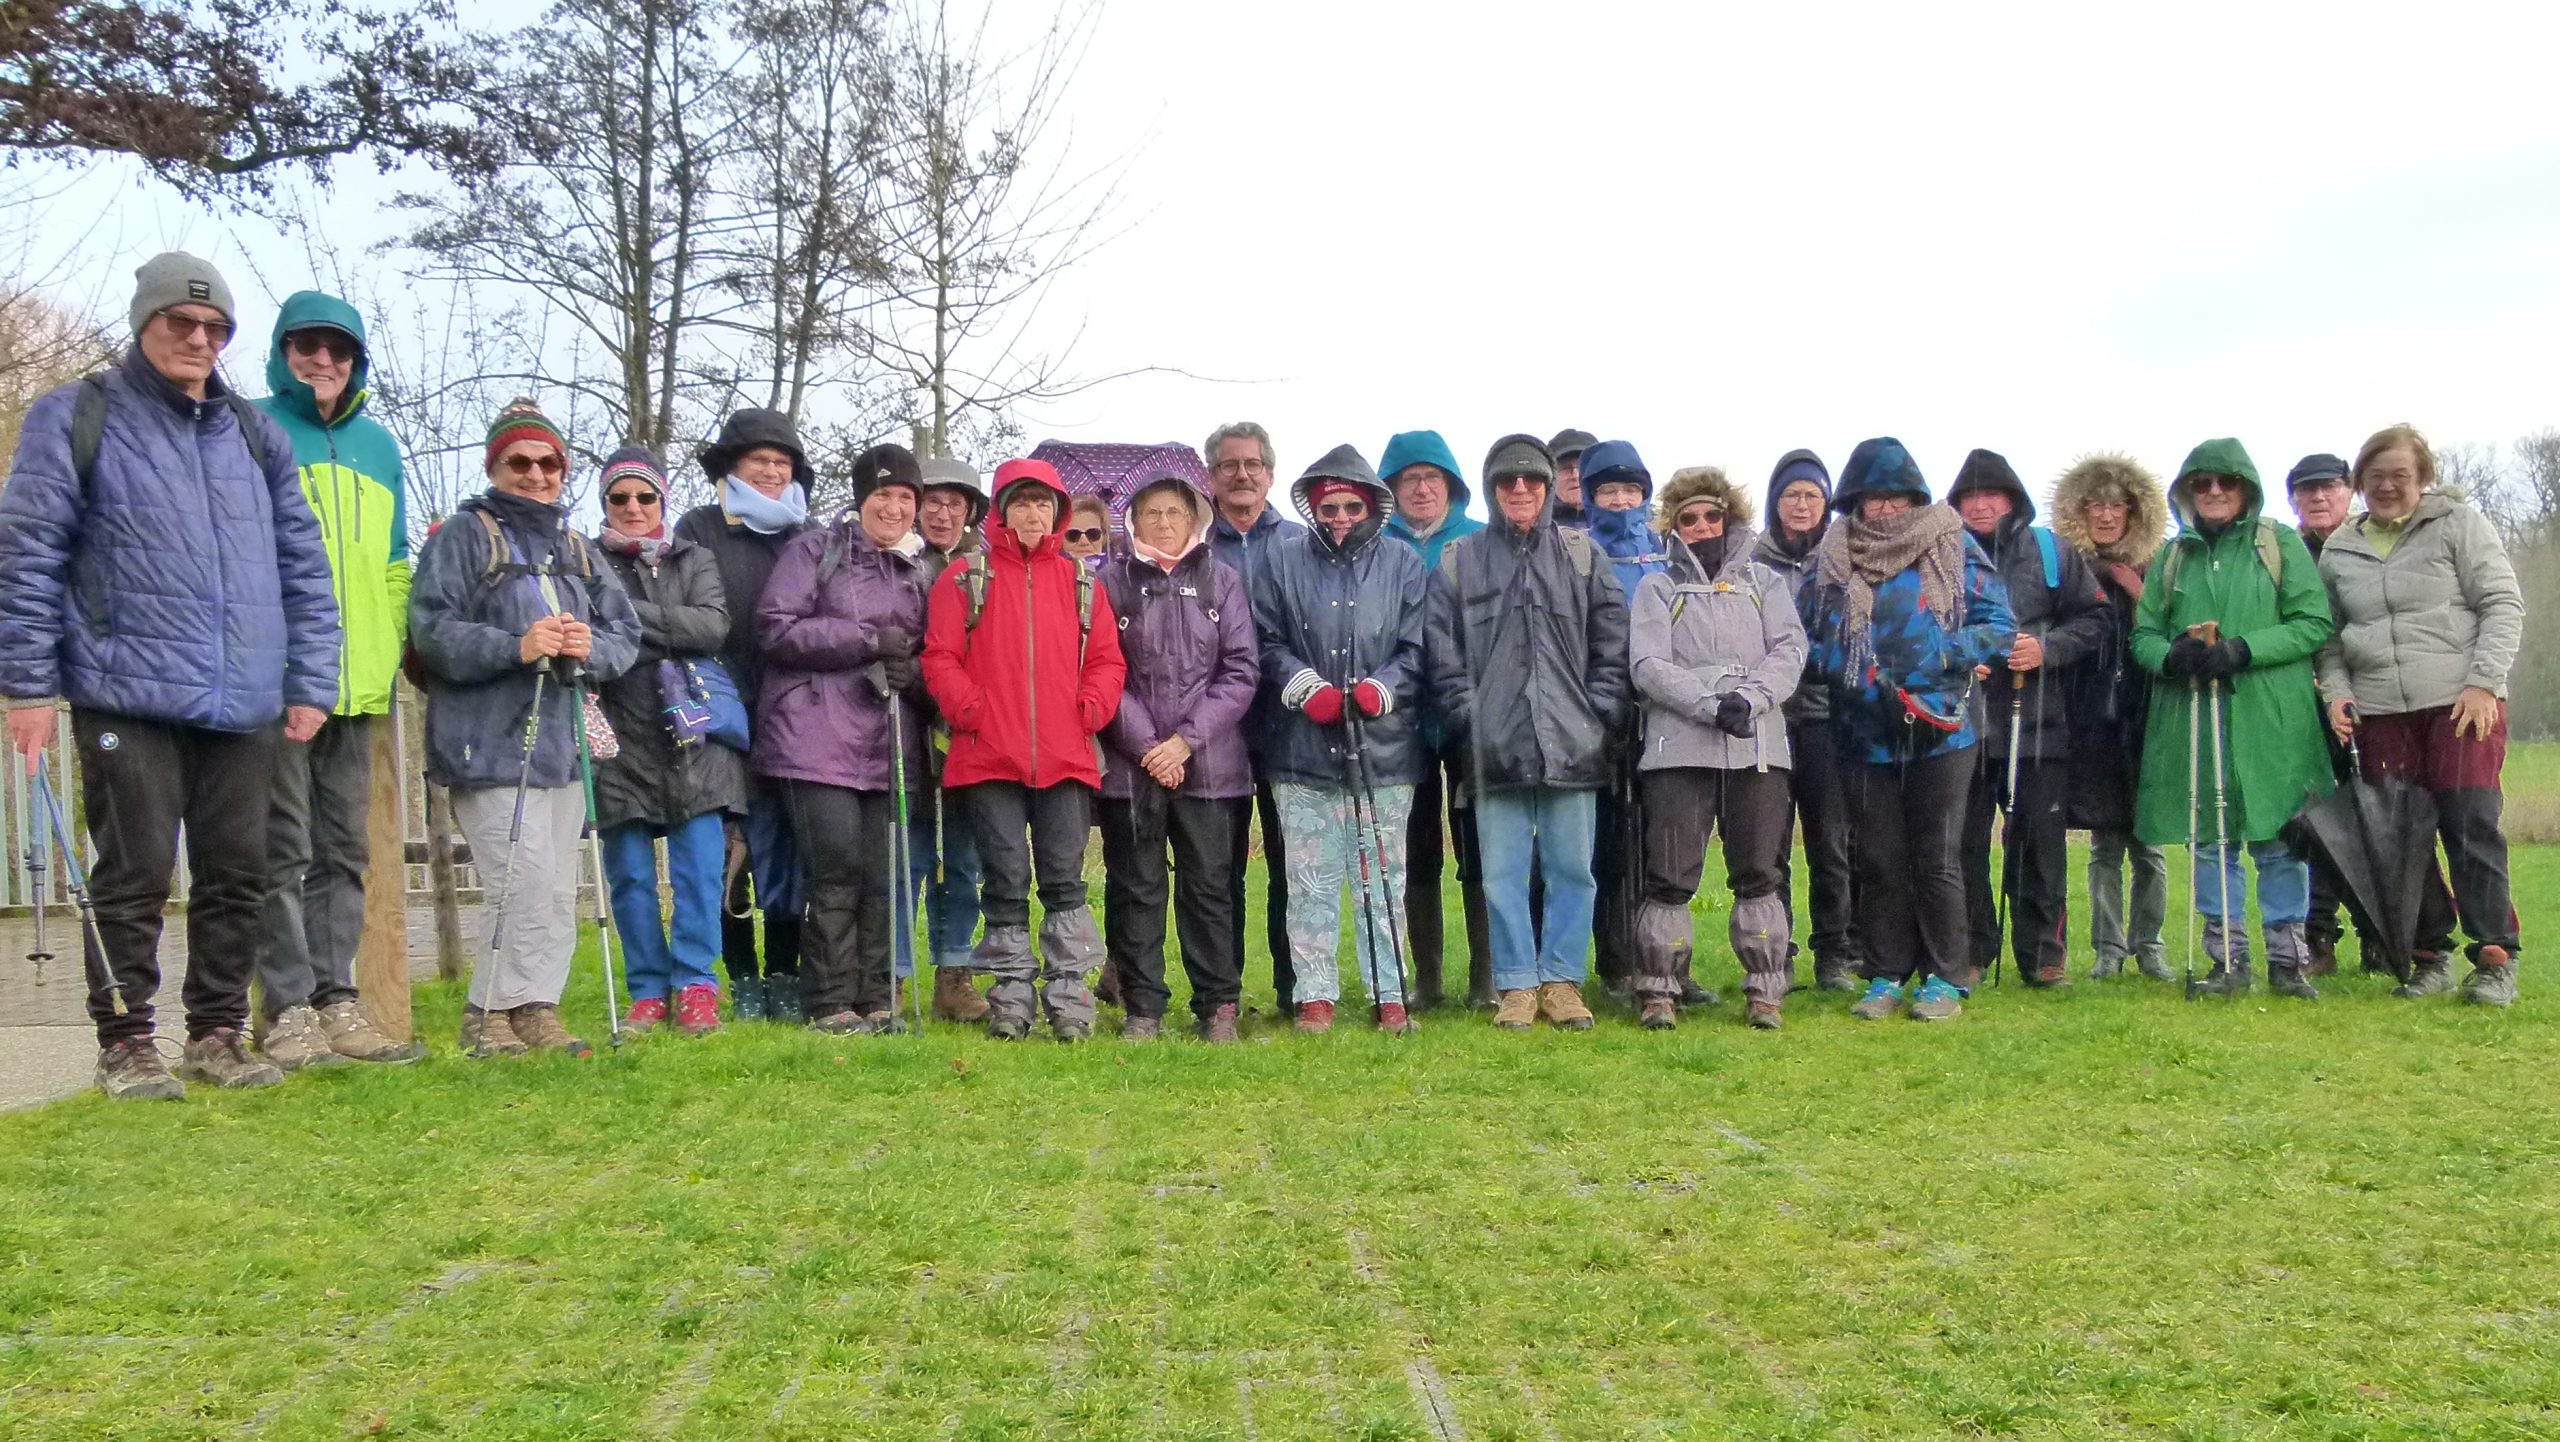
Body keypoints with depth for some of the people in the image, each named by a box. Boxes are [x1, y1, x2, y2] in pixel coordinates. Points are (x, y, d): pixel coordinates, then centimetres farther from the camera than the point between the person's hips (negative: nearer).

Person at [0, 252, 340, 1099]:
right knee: (135, 875, -1)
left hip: (244, 709, 4)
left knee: (238, 876, 7)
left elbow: (304, 569, 16)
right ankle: (125, 1044, 10)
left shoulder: (253, 434, 15)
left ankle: (217, 1035, 19)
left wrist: (310, 684, 9)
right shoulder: (76, 418, 3)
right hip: (129, 700, -4)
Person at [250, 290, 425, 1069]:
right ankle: (288, 1010, 0)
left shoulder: (378, 445, 18)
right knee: (283, 849, -4)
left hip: (356, 683, 5)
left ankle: (335, 1000, 14)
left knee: (344, 851, 8)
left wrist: (390, 651, 12)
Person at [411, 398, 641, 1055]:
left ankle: (533, 1010, 13)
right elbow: (431, 630, -10)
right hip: (490, 747, -6)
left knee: (558, 893, 6)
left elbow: (627, 632, 14)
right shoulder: (463, 535, 3)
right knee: (530, 886, -13)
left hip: (563, 745, 6)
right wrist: (516, 648, -22)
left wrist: (592, 647, -9)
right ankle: (492, 1012, -1)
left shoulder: (576, 548, 21)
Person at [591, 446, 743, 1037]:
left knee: (700, 868, -5)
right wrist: (668, 631, -17)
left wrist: (627, 615, -11)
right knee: (630, 875, 3)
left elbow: (713, 626, -3)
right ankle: (649, 989, 13)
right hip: (620, 741, 0)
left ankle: (695, 986, 2)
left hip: (692, 738, 1)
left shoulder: (694, 560, 15)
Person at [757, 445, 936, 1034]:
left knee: (882, 874, 3)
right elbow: (777, 628, -8)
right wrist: (870, 640, -11)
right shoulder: (815, 549, 3)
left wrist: (911, 671, -3)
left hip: (890, 745, 5)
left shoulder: (918, 568, 19)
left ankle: (876, 999, 12)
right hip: (820, 737, -5)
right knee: (838, 869, -9)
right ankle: (832, 1003, 1)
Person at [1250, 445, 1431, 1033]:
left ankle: (1389, 994, 13)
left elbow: (1416, 648, 5)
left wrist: (1380, 688, -12)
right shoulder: (1282, 560, 7)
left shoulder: (1403, 563, 7)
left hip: (1384, 749, 0)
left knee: (1382, 878, 5)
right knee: (1310, 880, 4)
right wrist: (1305, 686, -11)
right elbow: (1266, 641, 4)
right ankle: (1315, 994, 13)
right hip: (1302, 749, 0)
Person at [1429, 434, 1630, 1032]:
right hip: (1496, 747, -1)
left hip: (1572, 745, 1)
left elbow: (1613, 642, 8)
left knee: (1572, 869, 4)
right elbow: (1444, 655, 5)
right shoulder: (1459, 562, 7)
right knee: (1503, 874, 2)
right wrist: (1469, 715, -4)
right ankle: (1517, 985, 12)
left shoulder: (1583, 555, 10)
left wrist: (1599, 713, -1)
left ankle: (1561, 981, 15)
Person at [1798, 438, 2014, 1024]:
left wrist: (1937, 659, -15)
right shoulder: (1832, 559, 6)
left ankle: (1946, 979, 11)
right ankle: (1886, 977, 17)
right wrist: (1864, 680, -10)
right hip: (1865, 736, 2)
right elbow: (1805, 638, 4)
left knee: (1937, 859, 1)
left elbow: (1999, 624, -2)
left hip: (1942, 732, -2)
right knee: (1879, 861, 7)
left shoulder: (1954, 547, 2)